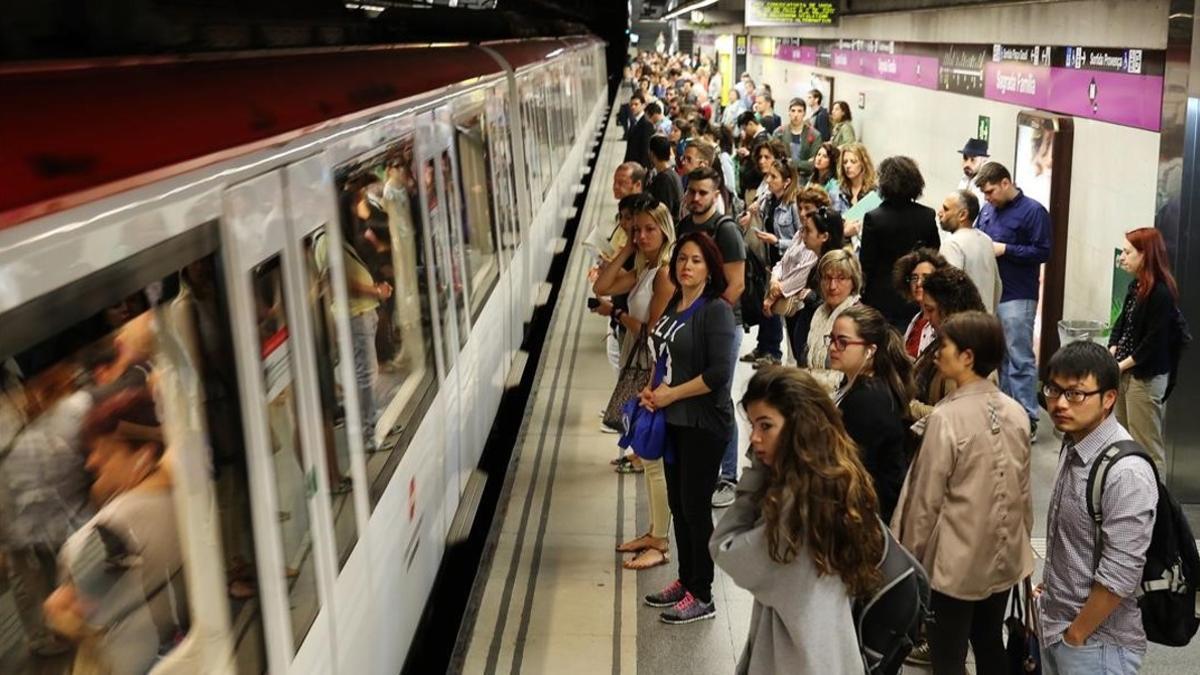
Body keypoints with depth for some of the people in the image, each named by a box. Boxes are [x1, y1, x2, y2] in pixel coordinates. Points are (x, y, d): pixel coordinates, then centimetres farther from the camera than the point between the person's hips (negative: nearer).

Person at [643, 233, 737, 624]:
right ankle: (685, 581, 30)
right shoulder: (673, 307, 9)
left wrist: (670, 394, -16)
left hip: (704, 425, -8)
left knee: (695, 507, 0)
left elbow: (719, 373, -23)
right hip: (674, 421, 8)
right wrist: (652, 390, 4)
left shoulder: (716, 311, -15)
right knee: (678, 504, 15)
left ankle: (702, 597, 12)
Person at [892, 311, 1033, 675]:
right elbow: (1023, 489, 6)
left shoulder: (948, 417, -21)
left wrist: (910, 557, -4)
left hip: (955, 562, -6)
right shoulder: (1015, 412, -3)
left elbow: (926, 499, -16)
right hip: (1004, 556, 6)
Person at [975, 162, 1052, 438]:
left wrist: (1005, 249, -16)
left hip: (1017, 298, -7)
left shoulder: (1033, 211, -7)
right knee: (1000, 357, 13)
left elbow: (1043, 252, -11)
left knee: (1020, 360, -5)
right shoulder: (987, 210, 11)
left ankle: (1027, 418, 0)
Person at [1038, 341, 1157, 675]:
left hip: (1095, 644, -7)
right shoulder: (1073, 444, 1)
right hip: (1055, 624, 7)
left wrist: (1075, 635, -14)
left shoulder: (1126, 473, -25)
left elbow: (1119, 575, -23)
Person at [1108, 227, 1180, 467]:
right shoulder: (1135, 285, 8)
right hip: (1125, 371, 9)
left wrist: (1122, 365, -13)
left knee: (1145, 442, 1)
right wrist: (1111, 355, -2)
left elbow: (1154, 342, -19)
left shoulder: (1161, 293, -18)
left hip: (1146, 377, -9)